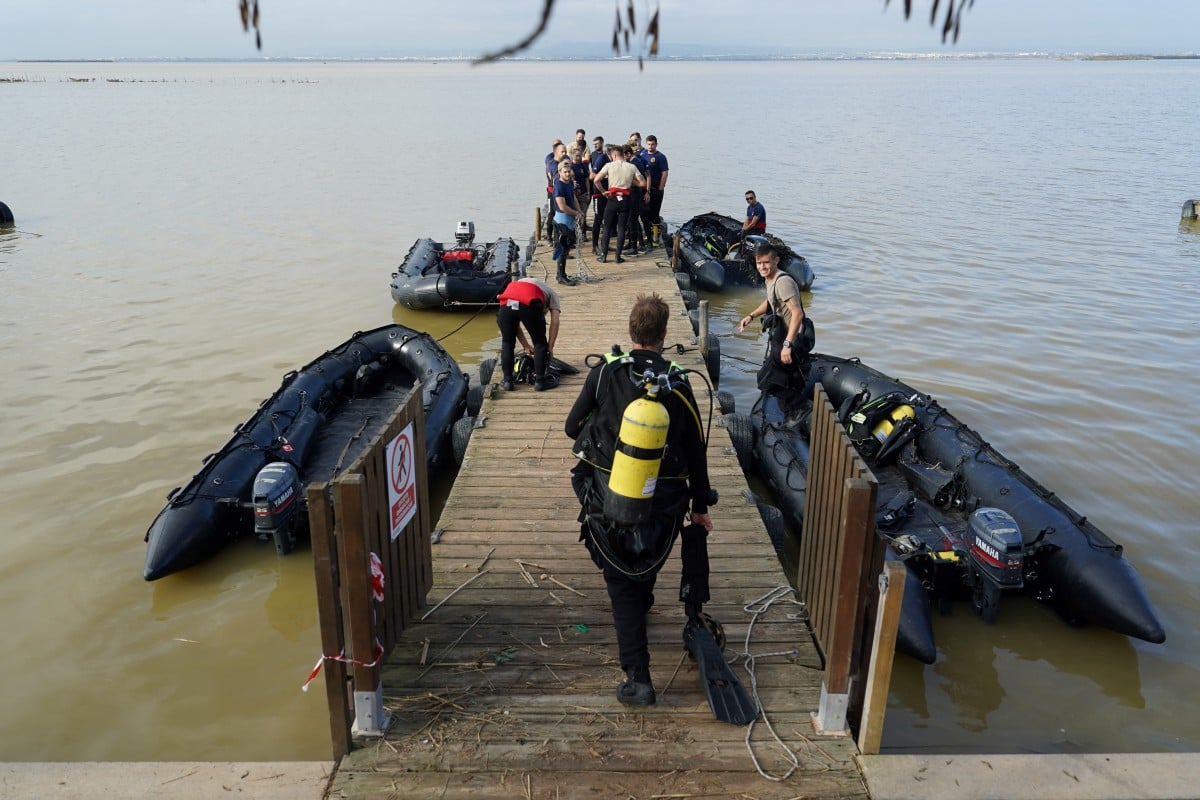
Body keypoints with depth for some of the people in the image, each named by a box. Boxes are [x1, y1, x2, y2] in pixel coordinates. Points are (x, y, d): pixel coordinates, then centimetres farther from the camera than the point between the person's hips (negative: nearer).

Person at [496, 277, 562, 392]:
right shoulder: (552, 294, 35)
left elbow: (514, 323, 36)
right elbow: (554, 321, 18)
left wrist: (526, 346, 40)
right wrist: (550, 347, 22)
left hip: (506, 304, 4)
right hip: (529, 304, -3)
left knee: (507, 343, 23)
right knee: (540, 344, 17)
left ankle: (507, 381, 25)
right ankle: (539, 381, 20)